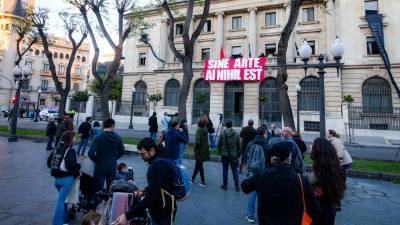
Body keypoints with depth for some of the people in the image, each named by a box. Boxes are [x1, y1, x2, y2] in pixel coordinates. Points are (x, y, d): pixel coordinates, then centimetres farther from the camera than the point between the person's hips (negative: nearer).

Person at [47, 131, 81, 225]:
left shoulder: (56, 149, 7)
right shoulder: (70, 151, -17)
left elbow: (49, 162, 13)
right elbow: (71, 165, -27)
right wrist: (79, 166, -9)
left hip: (56, 178, 8)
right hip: (66, 178, -8)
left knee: (62, 197, 24)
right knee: (61, 200, 0)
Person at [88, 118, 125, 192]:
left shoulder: (98, 138, -14)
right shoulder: (117, 138, -3)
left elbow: (90, 153, -19)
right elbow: (122, 151, 6)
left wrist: (95, 160, -1)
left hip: (100, 167, -3)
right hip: (112, 167, 3)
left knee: (98, 190, 8)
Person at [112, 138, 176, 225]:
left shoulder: (157, 166, -28)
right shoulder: (160, 161, 4)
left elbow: (151, 197, -32)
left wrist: (128, 216, -31)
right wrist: (145, 191, 5)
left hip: (163, 213, -9)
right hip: (161, 209, 9)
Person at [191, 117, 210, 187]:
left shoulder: (198, 130, -21)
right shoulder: (205, 129, -3)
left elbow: (197, 142, -28)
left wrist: (194, 148, -11)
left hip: (200, 151, -7)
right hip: (205, 150, 7)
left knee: (199, 166, 8)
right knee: (197, 164, 19)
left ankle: (203, 182, 17)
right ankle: (193, 178, 32)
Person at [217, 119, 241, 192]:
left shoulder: (222, 134, -7)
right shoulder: (236, 134, -4)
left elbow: (219, 144, -2)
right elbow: (239, 146, 0)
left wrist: (221, 152, 13)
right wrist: (238, 155, 11)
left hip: (224, 155, 0)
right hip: (234, 155, 1)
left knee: (225, 169, 10)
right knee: (234, 170, 9)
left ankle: (224, 185, 19)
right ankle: (237, 186, 13)